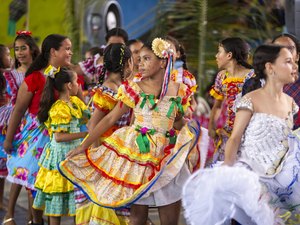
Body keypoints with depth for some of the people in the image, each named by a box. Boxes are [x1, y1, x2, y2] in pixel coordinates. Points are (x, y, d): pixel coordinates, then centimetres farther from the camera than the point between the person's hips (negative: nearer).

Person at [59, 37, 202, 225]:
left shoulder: (179, 91, 1)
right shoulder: (134, 89, -4)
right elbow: (110, 119, -3)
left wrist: (181, 123, -10)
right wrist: (84, 146, -4)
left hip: (167, 162, 2)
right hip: (137, 157, -2)